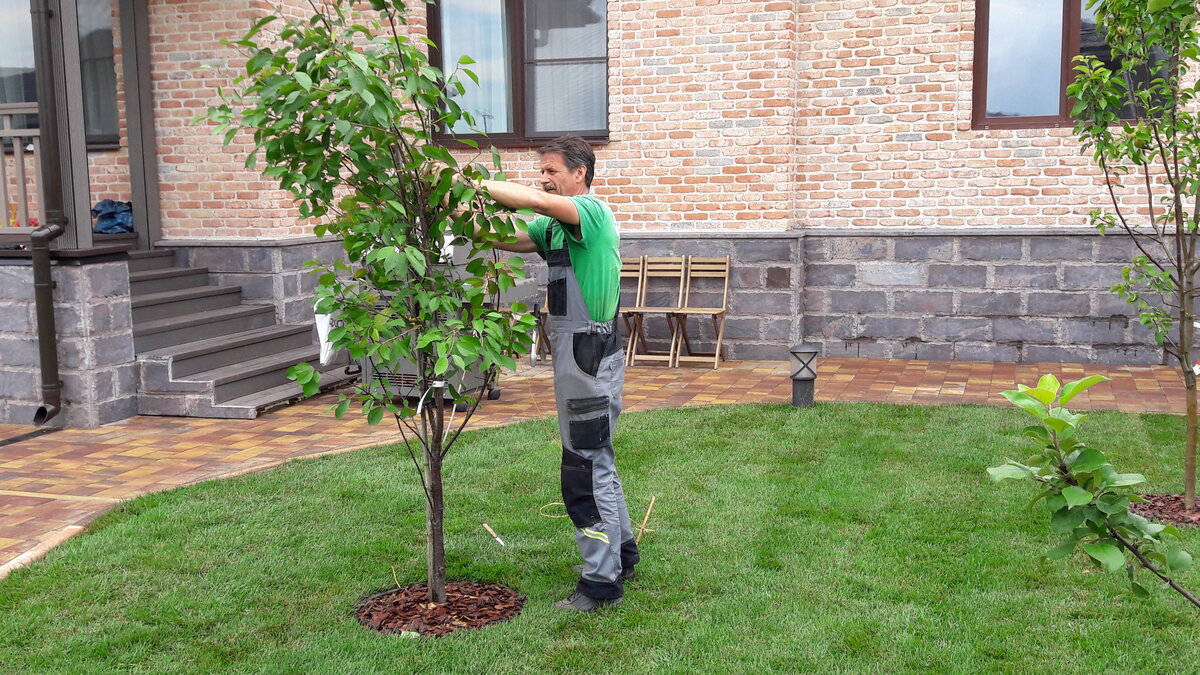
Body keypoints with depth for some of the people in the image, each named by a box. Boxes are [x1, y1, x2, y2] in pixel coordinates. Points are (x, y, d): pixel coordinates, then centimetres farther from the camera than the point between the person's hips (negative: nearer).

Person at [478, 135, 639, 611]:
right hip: (575, 353, 10)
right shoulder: (555, 225, 16)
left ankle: (602, 582, 4)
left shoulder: (591, 211, -14)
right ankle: (620, 554, 35)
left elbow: (534, 199, -31)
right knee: (596, 461, 20)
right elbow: (506, 239, 10)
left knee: (586, 470, -5)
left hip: (590, 354, -10)